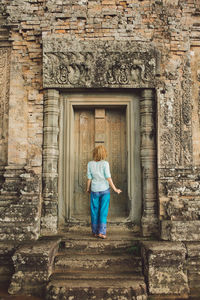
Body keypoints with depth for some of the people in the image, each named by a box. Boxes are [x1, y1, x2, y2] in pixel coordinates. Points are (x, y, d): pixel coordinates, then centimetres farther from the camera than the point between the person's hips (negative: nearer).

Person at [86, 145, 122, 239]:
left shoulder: (90, 164, -7)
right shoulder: (105, 163, -13)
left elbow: (89, 179, -2)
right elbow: (108, 178, -14)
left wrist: (88, 189, 14)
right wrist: (115, 189, -5)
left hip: (95, 191, 2)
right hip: (105, 190, -2)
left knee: (95, 211, 12)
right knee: (103, 212, 4)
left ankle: (95, 232, 19)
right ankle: (101, 232, 0)